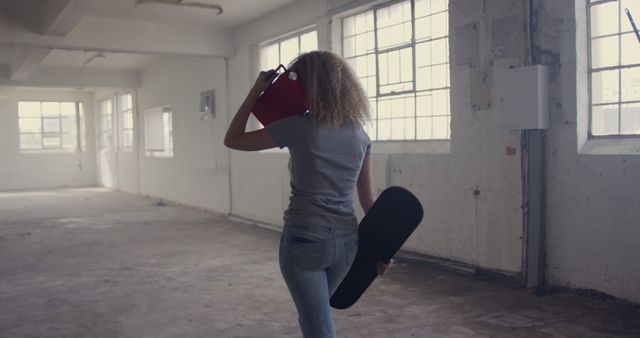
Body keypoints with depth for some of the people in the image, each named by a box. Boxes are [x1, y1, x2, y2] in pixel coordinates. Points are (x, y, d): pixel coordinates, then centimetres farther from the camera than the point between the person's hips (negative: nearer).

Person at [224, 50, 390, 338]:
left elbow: (232, 139, -2)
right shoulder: (360, 135, 3)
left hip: (305, 240, -6)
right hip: (346, 241, 6)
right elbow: (368, 199, 6)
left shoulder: (297, 127, -13)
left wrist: (256, 91, 0)